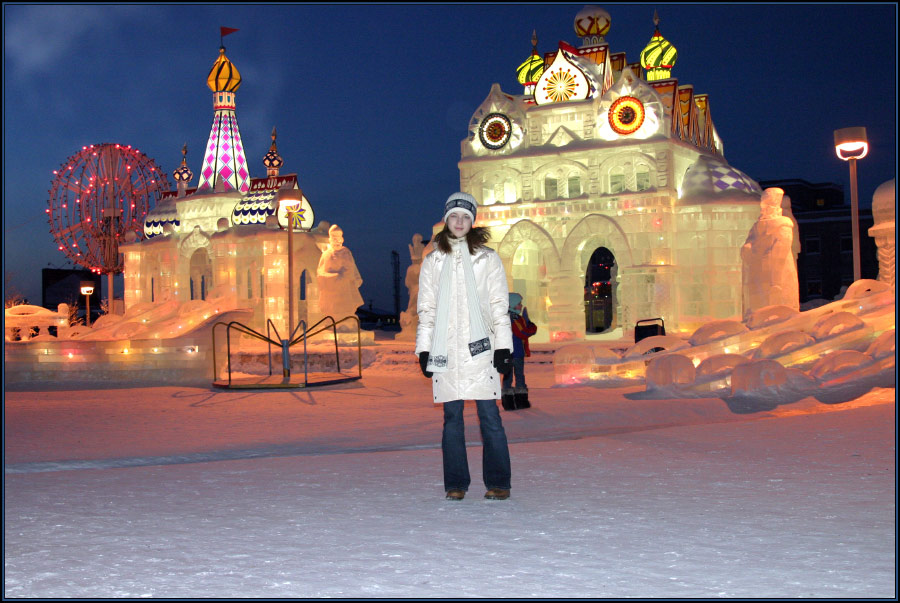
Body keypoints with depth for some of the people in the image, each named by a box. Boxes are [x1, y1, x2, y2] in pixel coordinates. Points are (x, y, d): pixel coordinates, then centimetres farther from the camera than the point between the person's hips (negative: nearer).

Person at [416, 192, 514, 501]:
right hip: (446, 350, 2)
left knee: (490, 416, -5)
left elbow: (499, 306, 7)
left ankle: (498, 484, 2)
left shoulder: (487, 258, 9)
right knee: (452, 417, 3)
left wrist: (504, 347, -1)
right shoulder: (432, 261, 13)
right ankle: (455, 484, 9)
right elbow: (426, 309, 13)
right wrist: (424, 350, 5)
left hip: (479, 348, -1)